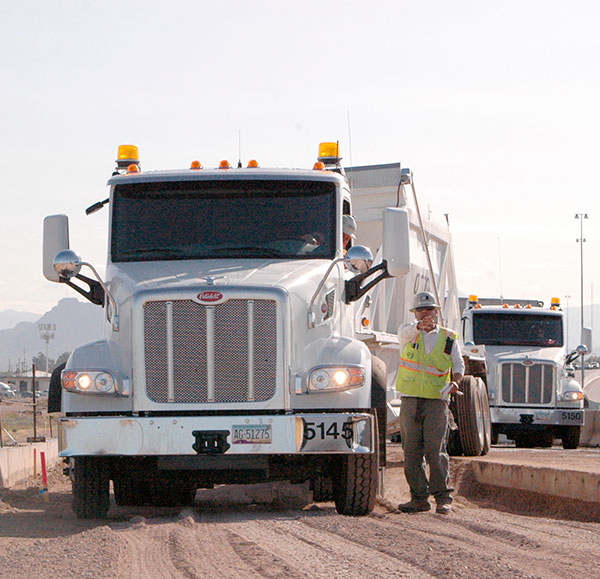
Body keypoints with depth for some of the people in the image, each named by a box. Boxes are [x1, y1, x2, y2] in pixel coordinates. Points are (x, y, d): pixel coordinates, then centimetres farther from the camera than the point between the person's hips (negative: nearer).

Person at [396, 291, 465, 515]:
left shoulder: (449, 338, 10)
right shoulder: (408, 334, 7)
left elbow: (458, 364, 10)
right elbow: (405, 332, -17)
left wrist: (455, 381, -12)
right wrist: (420, 326, -40)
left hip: (436, 401, -1)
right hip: (410, 401, 2)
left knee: (435, 450, -10)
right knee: (411, 451, 3)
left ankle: (442, 496, -4)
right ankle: (419, 497, 11)